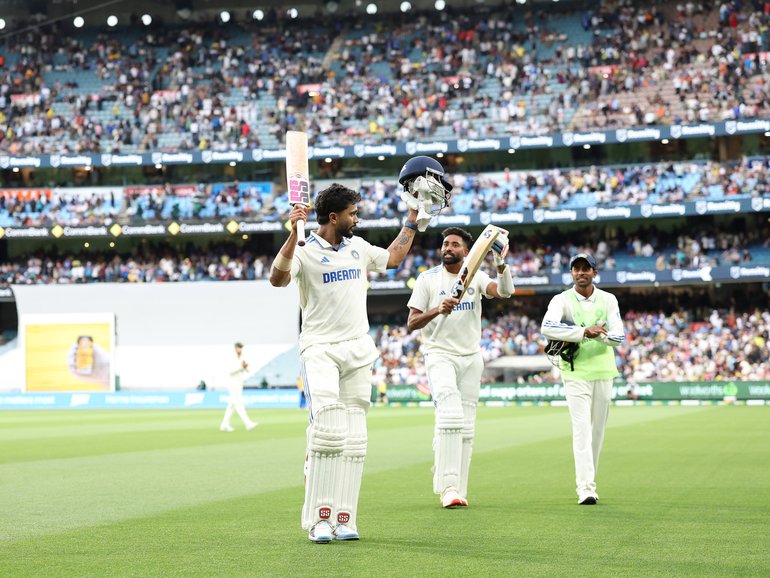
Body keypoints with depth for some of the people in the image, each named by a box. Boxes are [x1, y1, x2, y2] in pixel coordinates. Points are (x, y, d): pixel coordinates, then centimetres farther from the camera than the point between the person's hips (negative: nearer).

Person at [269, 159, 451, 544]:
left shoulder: (358, 248, 12)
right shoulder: (306, 251, -7)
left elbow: (392, 259, 31)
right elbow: (278, 279, -26)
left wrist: (413, 219, 29)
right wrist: (293, 236, -36)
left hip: (358, 351, 6)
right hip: (320, 350, -6)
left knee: (355, 438, 2)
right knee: (327, 430, -19)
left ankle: (344, 519, 5)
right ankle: (318, 519, -13)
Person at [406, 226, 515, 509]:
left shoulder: (476, 277, 6)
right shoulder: (428, 279, 1)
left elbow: (504, 292, -14)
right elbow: (411, 323, -2)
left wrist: (501, 264, -32)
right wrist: (437, 310, -20)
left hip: (471, 357, 4)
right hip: (440, 355, -4)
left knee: (466, 425, 5)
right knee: (450, 413, -23)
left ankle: (458, 490, 10)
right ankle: (448, 485, -25)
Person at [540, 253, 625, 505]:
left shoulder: (608, 300, 4)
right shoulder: (562, 300, -4)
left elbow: (619, 337, -5)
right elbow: (547, 327, -24)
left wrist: (597, 333, -26)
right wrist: (584, 331, -30)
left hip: (603, 372, 3)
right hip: (575, 373, -3)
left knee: (598, 429, 8)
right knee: (582, 429, -13)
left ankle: (588, 480, 22)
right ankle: (586, 487, -19)